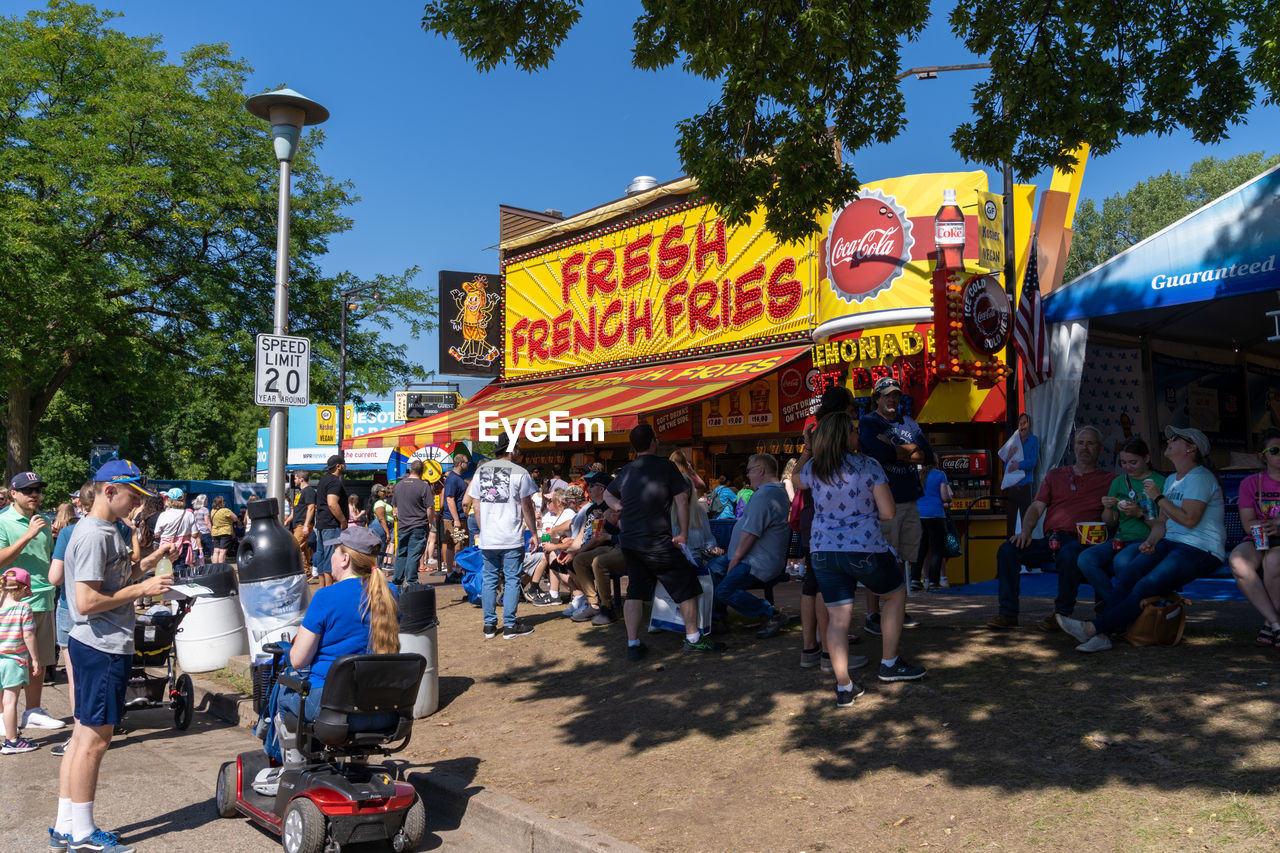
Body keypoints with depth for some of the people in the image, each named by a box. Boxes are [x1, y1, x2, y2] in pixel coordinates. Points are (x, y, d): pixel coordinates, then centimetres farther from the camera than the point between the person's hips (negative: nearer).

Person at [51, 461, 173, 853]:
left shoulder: (108, 530, 13)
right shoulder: (93, 535, -19)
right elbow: (87, 601, -24)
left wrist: (152, 559, 9)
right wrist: (142, 589, -18)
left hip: (99, 646, 10)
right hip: (102, 648, -10)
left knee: (83, 735, 15)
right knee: (94, 738, -1)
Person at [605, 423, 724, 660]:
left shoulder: (625, 471, 12)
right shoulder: (666, 466, -5)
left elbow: (607, 494, 29)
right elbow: (682, 500, -5)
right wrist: (683, 533, 1)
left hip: (629, 541, 6)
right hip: (656, 542, -6)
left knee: (635, 592, 11)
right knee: (686, 587, 5)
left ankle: (633, 644, 10)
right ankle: (692, 640, 8)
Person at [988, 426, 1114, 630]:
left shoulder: (1109, 480, 14)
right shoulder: (1055, 475, 23)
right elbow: (1036, 508, 13)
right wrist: (1025, 531, -5)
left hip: (1079, 540, -3)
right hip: (1050, 540, 4)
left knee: (1068, 555, -39)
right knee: (1008, 549, -22)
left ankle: (1061, 614, -21)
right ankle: (1008, 613, -18)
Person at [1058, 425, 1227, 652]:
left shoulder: (1200, 478, -7)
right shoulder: (1171, 479, 22)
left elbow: (1189, 519, -18)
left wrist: (1158, 497, -10)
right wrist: (1151, 542, 0)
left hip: (1200, 550, -8)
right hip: (1170, 544, 8)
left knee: (1146, 586, -26)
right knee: (1127, 577, -18)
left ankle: (1095, 628, -28)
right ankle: (1103, 635, -26)